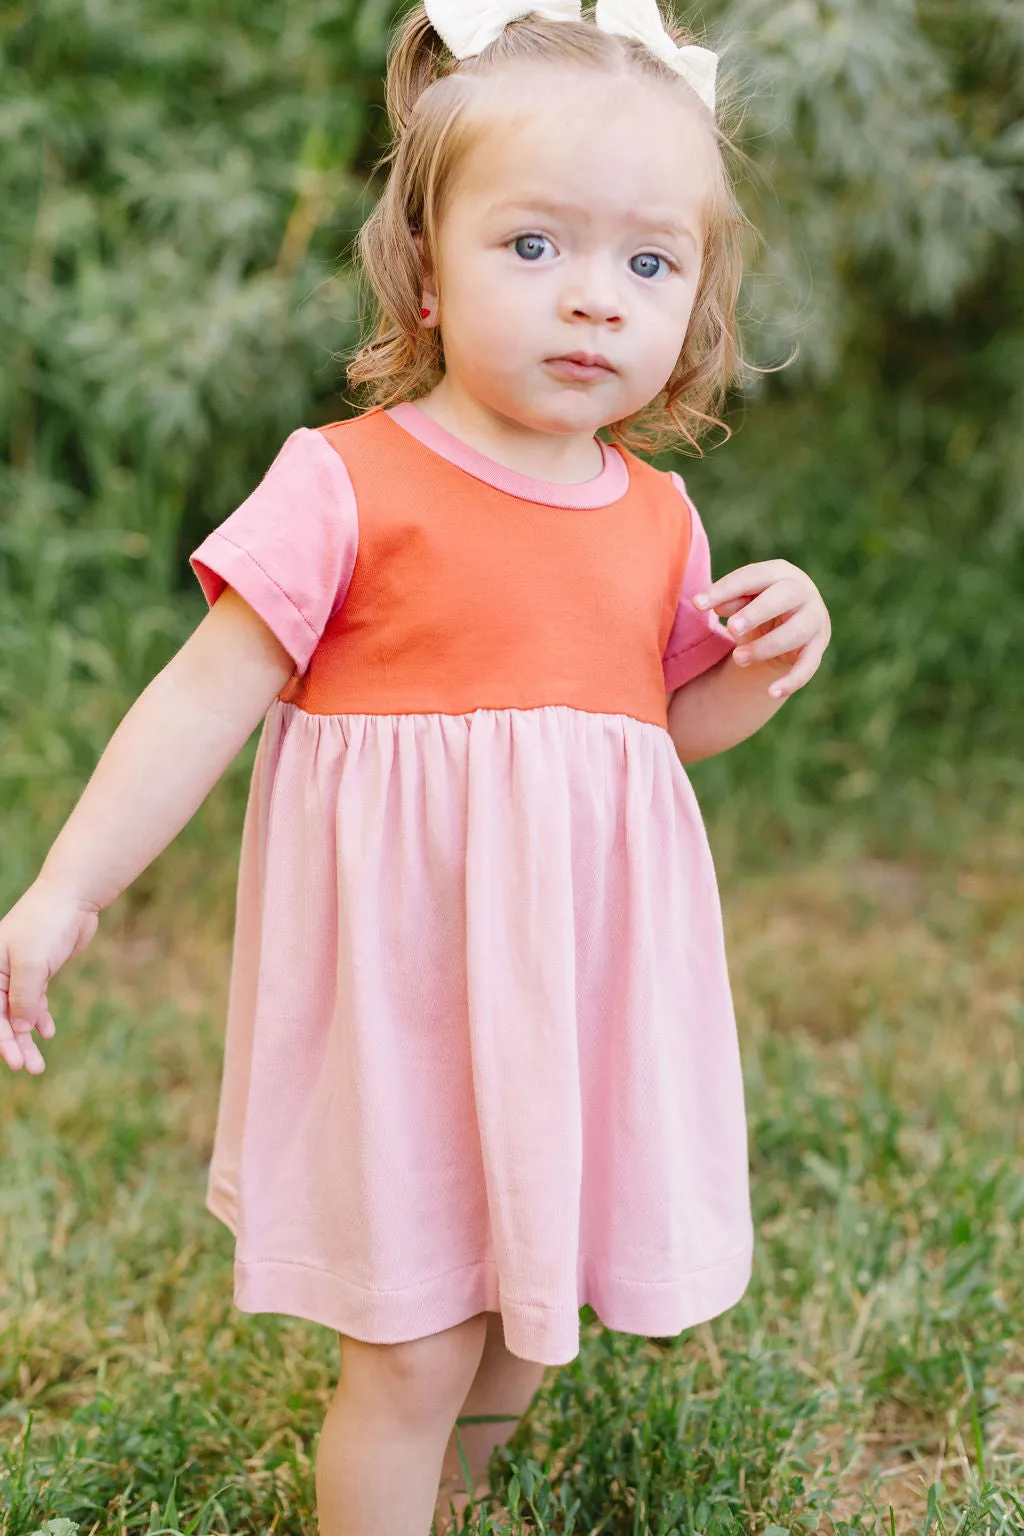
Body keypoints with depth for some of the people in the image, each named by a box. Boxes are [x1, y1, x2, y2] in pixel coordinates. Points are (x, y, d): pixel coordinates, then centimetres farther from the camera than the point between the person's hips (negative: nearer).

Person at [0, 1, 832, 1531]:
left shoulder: (657, 518, 6)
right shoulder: (350, 487, -11)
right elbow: (207, 698, -11)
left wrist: (765, 664, -2)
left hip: (583, 987, 6)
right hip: (407, 988, -5)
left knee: (530, 1317, 19)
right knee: (413, 1350, 1)